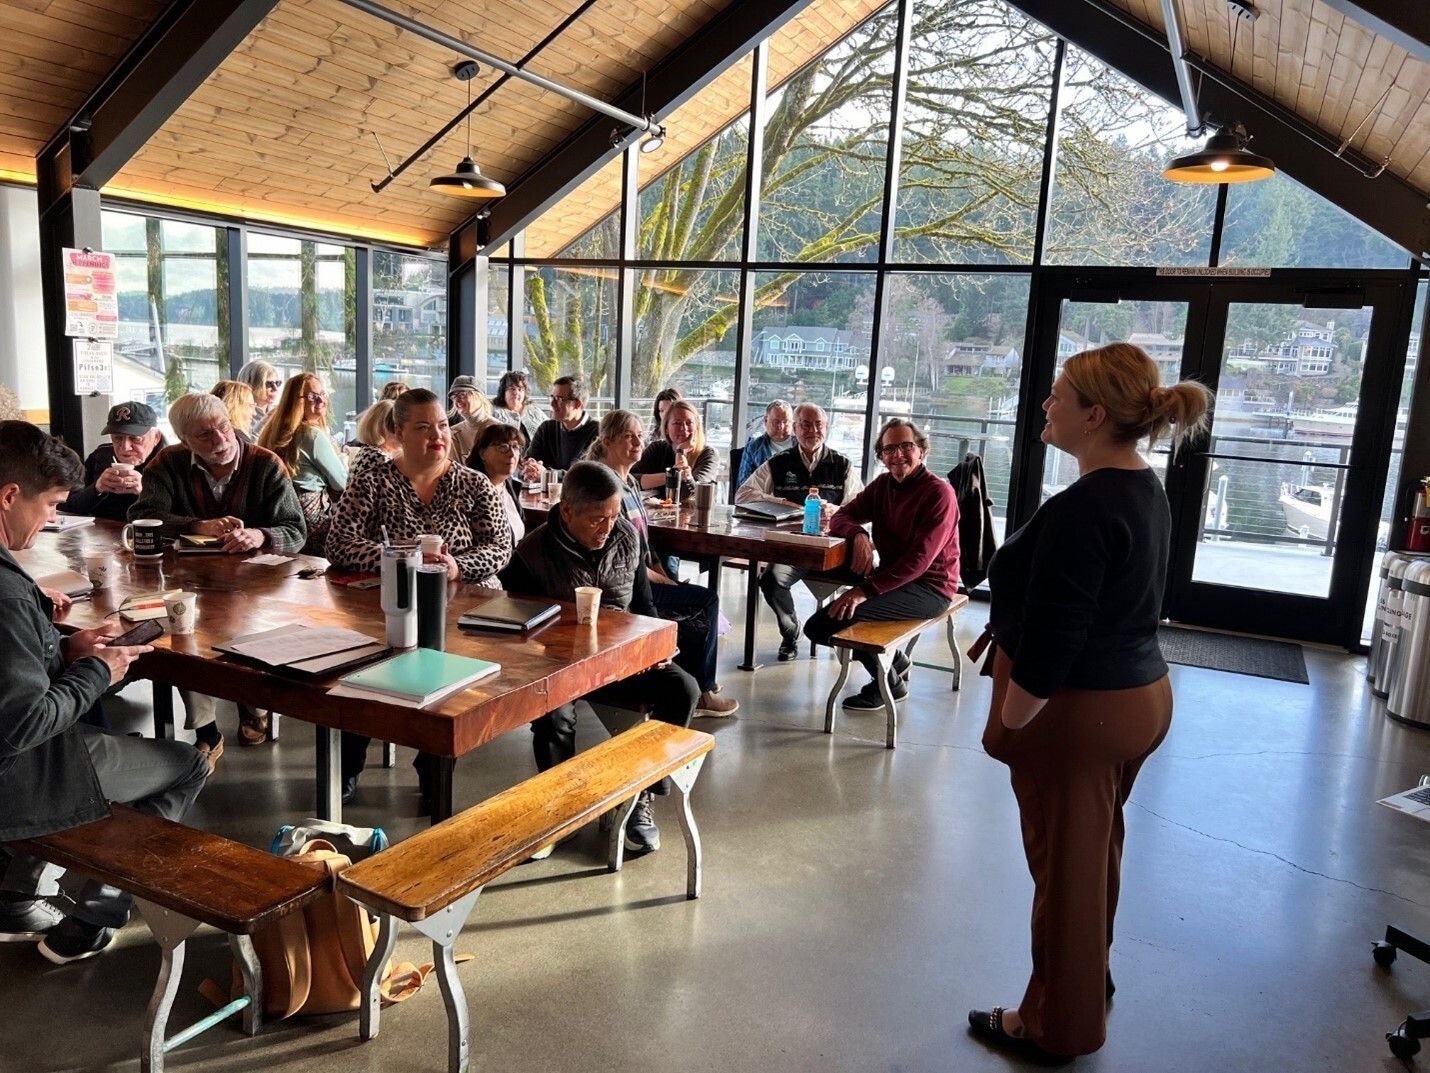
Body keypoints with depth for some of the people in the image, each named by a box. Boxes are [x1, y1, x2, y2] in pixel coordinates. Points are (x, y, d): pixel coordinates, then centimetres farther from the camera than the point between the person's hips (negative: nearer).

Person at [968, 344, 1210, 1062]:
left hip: (1079, 710, -9)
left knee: (1066, 866, 7)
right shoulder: (1145, 491, 5)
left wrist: (1004, 726, -15)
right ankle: (1090, 979, 46)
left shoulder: (1083, 508, -26)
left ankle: (1058, 1026, 27)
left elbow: (1051, 640, -26)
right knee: (1096, 852, 25)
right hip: (1141, 696, 10)